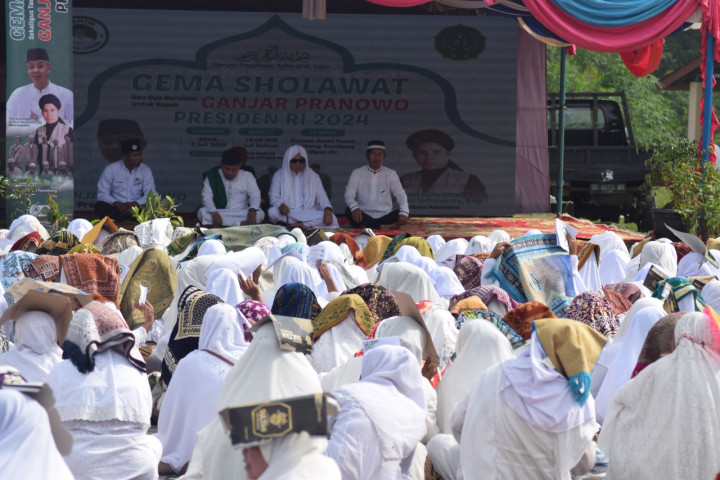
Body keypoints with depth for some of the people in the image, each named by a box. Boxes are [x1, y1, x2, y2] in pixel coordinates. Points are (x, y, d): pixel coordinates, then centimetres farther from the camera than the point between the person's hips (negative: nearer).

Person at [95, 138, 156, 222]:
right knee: (100, 206, -31)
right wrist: (117, 204, -24)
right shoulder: (111, 169, -1)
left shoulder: (145, 170, 2)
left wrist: (135, 204, -24)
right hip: (116, 208, 0)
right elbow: (102, 194, -5)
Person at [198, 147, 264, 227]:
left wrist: (252, 211, -31)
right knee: (202, 212, -32)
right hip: (218, 214, 0)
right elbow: (207, 196, -10)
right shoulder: (212, 176, 1)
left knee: (260, 214, -28)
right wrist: (214, 213, -31)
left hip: (241, 214, 0)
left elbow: (255, 195, -8)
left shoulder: (247, 176, 4)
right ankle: (241, 223, -36)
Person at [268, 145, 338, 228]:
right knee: (272, 212, -36)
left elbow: (321, 197, 2)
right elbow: (274, 197, -1)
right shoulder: (279, 175, 7)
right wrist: (281, 205, -26)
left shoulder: (313, 176, 10)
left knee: (330, 218, -28)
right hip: (287, 214, -1)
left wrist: (328, 210, -21)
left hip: (309, 213, 1)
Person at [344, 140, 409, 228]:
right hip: (364, 217, -1)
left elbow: (400, 194, -1)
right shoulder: (357, 173, 6)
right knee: (349, 211, -31)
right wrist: (354, 208, -30)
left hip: (385, 217, 1)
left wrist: (404, 213, -23)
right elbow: (349, 194, -6)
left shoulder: (390, 174, 10)